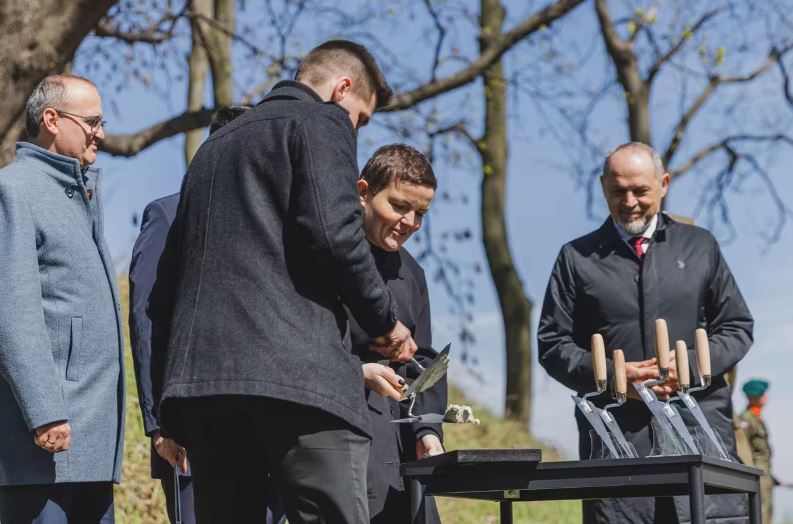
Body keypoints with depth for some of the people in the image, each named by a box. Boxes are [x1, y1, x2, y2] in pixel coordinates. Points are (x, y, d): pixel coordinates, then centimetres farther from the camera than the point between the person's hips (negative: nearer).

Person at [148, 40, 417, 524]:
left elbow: (165, 286, 25)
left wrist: (168, 400, 25)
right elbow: (333, 234, -10)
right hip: (296, 371, -7)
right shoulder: (323, 122, 7)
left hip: (198, 375, 7)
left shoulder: (216, 145, 29)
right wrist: (385, 321, 4)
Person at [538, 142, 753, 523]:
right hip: (616, 431, -1)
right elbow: (552, 343, 7)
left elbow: (737, 327, 13)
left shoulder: (700, 246, 15)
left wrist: (692, 365, -6)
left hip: (698, 424, 1)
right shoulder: (577, 258, 11)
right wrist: (611, 375, -9)